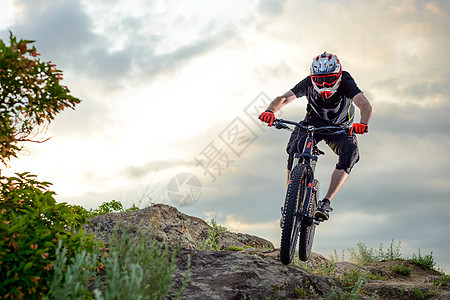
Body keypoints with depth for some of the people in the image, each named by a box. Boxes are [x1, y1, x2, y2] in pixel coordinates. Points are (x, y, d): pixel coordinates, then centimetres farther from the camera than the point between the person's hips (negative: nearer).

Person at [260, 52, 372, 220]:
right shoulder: (309, 83, -22)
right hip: (313, 124, 1)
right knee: (296, 148, -30)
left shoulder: (345, 82, -27)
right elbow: (283, 98, -27)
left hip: (339, 129, 0)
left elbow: (365, 105, -40)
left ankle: (326, 203, -29)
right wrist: (270, 111, -49)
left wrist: (363, 124, -61)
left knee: (350, 153, -31)